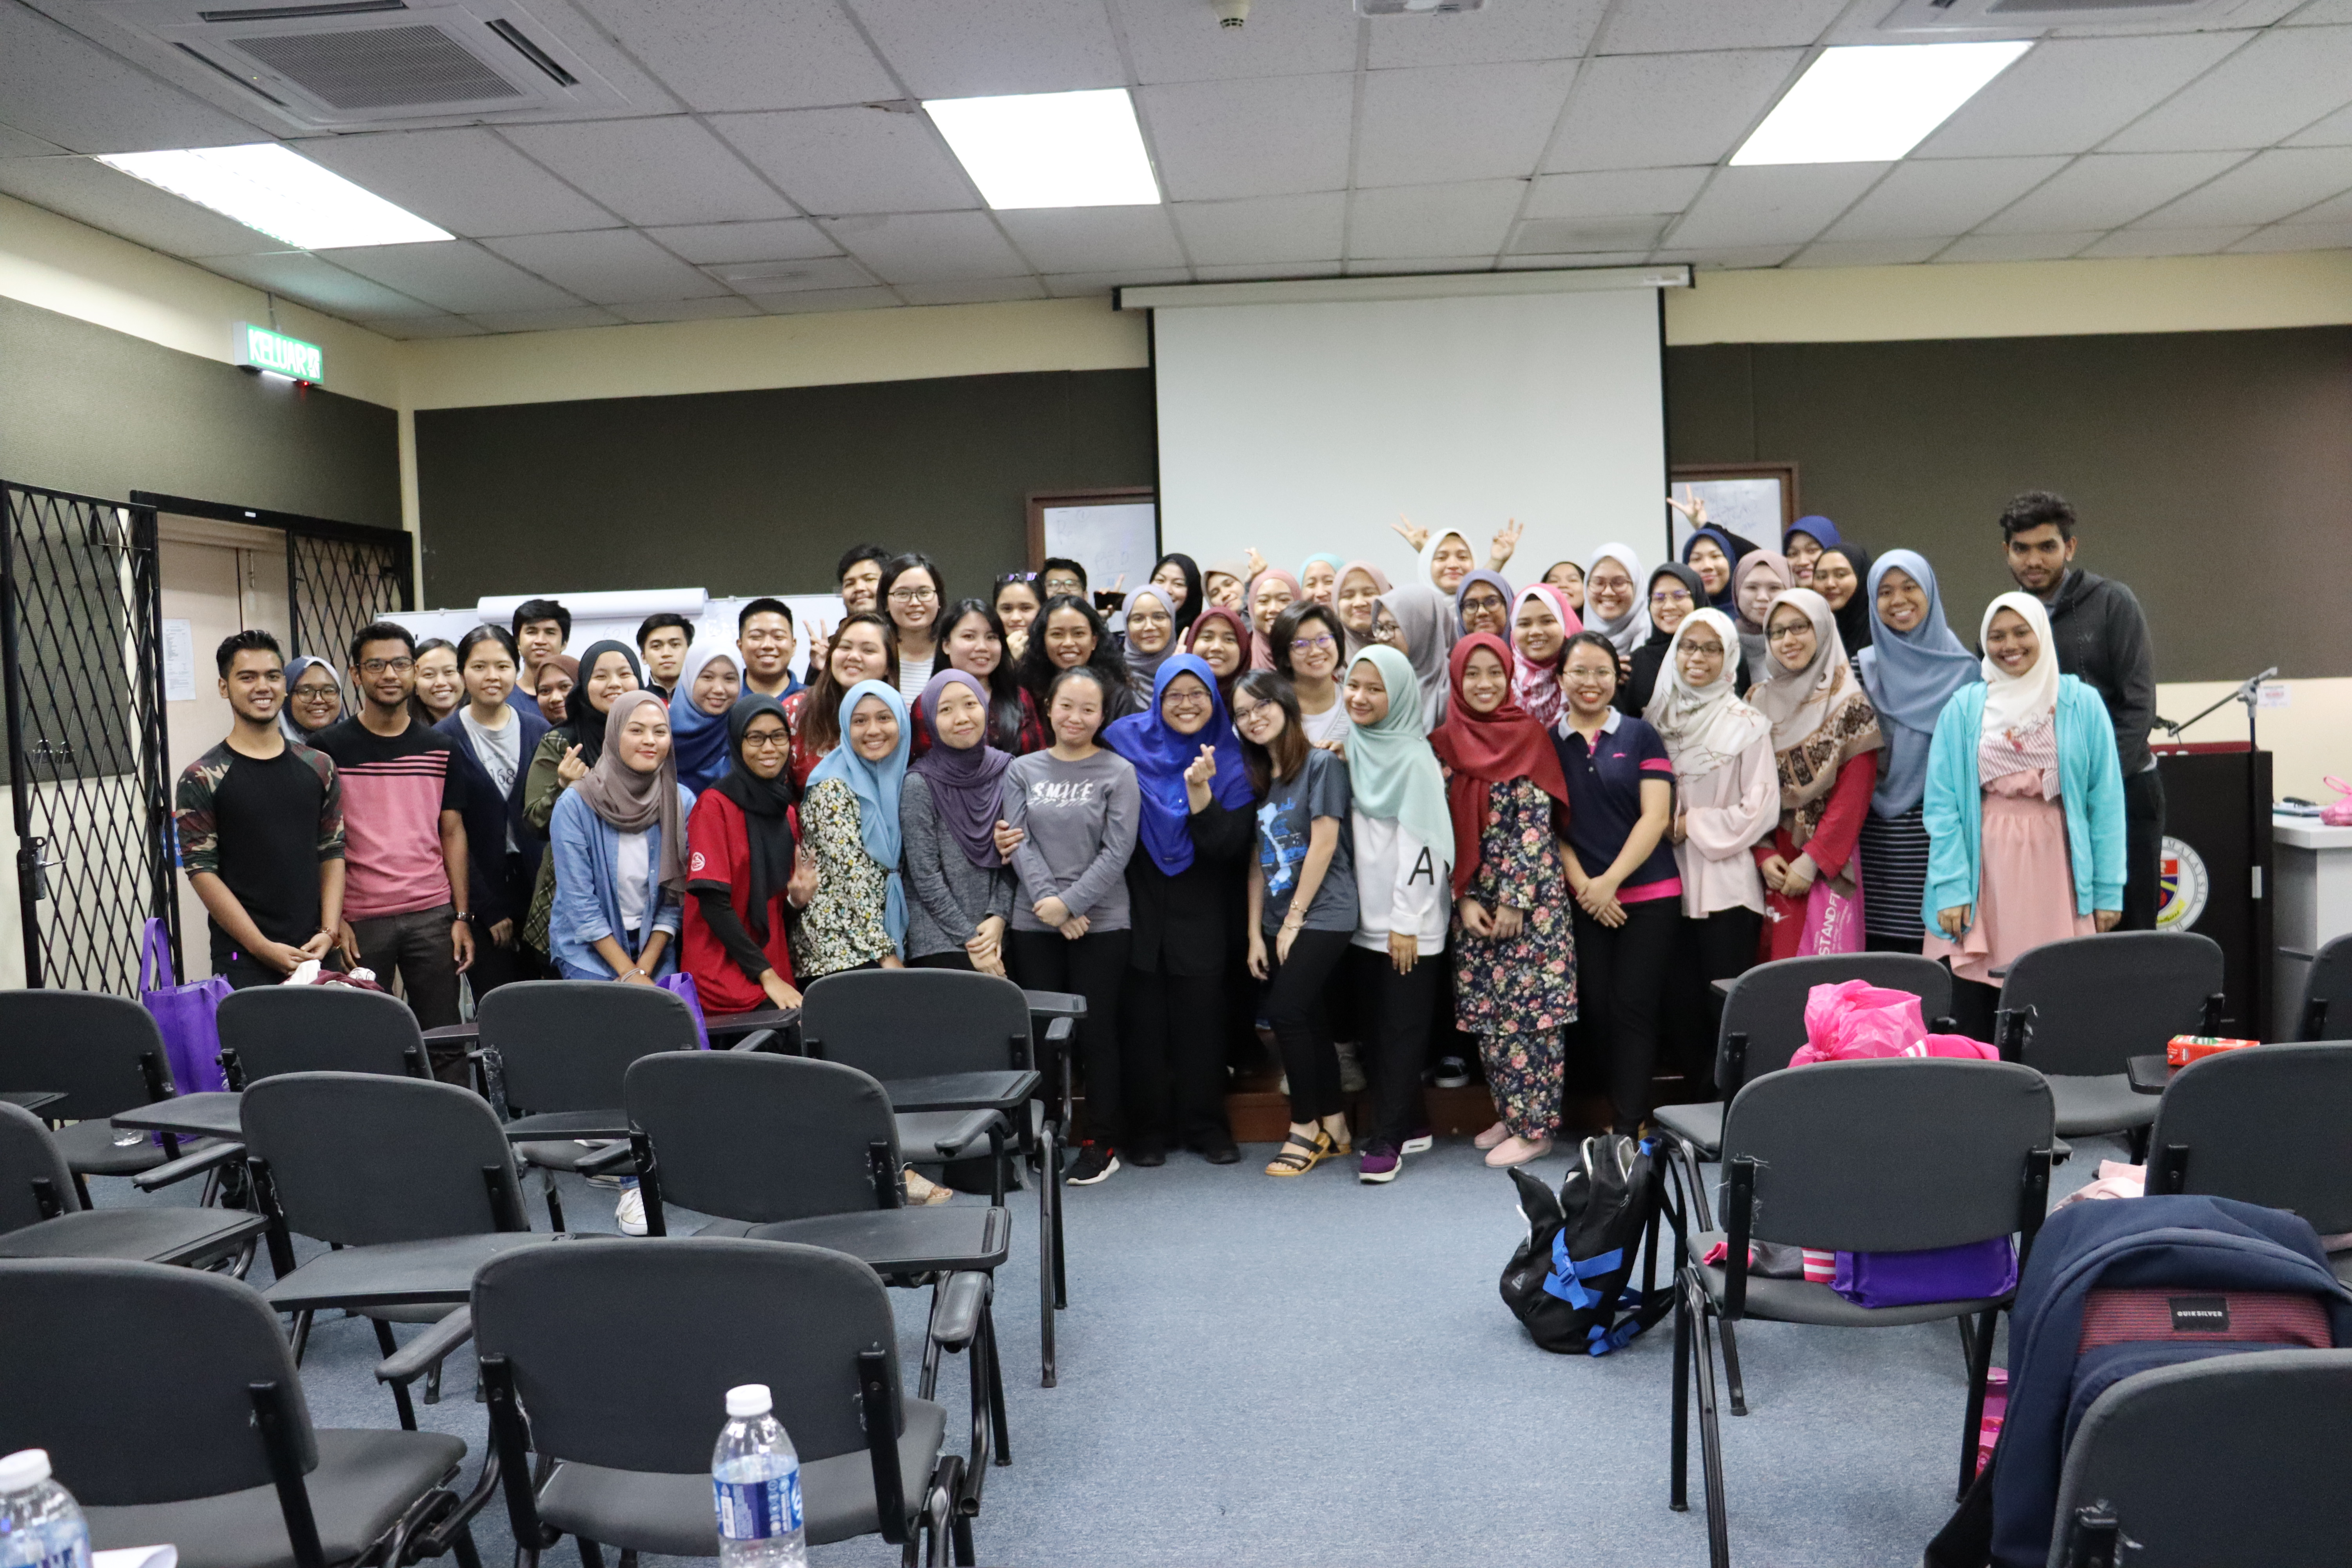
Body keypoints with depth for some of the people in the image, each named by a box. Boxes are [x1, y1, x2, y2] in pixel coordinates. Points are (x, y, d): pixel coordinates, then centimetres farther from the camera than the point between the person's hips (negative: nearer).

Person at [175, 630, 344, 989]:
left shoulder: (318, 767, 9)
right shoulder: (202, 780, -3)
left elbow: (333, 853, 9)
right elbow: (202, 872, -7)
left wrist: (329, 932, -3)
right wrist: (262, 947, -12)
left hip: (315, 954, 3)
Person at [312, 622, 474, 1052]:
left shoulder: (439, 748, 8)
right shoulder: (330, 748, 0)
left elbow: (452, 833, 9)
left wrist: (463, 915, 4)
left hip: (432, 915, 2)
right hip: (359, 919, -2)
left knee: (445, 1041, 4)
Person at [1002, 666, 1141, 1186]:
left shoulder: (1118, 773, -1)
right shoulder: (1022, 771, 7)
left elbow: (1117, 851, -7)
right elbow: (1019, 843, 0)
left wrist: (1070, 903, -13)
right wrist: (1049, 904, -12)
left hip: (1101, 923, -2)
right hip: (1033, 924, 2)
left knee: (1096, 1031, 3)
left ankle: (1101, 1143, 15)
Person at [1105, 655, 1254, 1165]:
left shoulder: (1230, 761, -1)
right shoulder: (1125, 741, 0)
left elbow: (1229, 845, -11)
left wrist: (1199, 790, -23)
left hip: (1201, 913, 0)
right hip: (1138, 907, 0)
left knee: (1201, 1020, 4)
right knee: (1143, 1022, 4)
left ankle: (1206, 1127, 18)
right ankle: (1148, 1129, 17)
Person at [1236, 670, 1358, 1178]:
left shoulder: (1321, 764, -8)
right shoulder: (1257, 776, 13)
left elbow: (1323, 845, -13)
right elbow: (1258, 860, 10)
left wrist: (1294, 919, -12)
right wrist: (1255, 933, 5)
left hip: (1322, 916, -7)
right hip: (1277, 921, 7)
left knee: (1285, 1012, -13)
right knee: (1310, 1022, 9)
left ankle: (1306, 1129, 1)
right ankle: (1334, 1130, 18)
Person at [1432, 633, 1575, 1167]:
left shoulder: (1529, 735, -4)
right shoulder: (1444, 743, 7)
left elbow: (1535, 823, -9)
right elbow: (1445, 826, 6)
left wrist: (1514, 900, -12)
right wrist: (1465, 899, -3)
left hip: (1531, 895, -4)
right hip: (1472, 899, 4)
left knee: (1530, 1009, -4)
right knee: (1485, 1011, 7)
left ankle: (1534, 1125, 4)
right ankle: (1508, 1113, 19)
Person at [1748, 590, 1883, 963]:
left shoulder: (1848, 705, -4)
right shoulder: (1758, 702, 10)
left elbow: (1853, 796, -9)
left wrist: (1812, 861, -12)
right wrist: (1763, 854, -3)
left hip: (1825, 869, -4)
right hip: (1771, 865, 4)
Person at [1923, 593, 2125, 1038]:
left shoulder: (2082, 704, 5)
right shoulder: (1964, 708, 4)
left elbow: (2106, 799, 5)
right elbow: (1941, 804, 1)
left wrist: (2108, 889, -1)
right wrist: (1951, 888, -8)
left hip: (2055, 868, 0)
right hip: (1985, 871, 0)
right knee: (1971, 1011, -4)